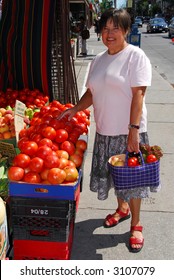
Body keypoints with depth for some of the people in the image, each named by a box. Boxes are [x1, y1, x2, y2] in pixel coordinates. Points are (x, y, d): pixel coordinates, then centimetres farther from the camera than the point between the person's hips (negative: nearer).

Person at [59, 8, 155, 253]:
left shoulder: (135, 56, -9)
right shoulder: (99, 60, 11)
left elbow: (138, 94, -17)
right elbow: (92, 92, 17)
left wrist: (134, 129, -22)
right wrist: (75, 109, 3)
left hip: (128, 131, -6)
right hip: (104, 131, 6)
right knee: (113, 174, 17)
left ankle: (136, 224, 22)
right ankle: (122, 209, 42)